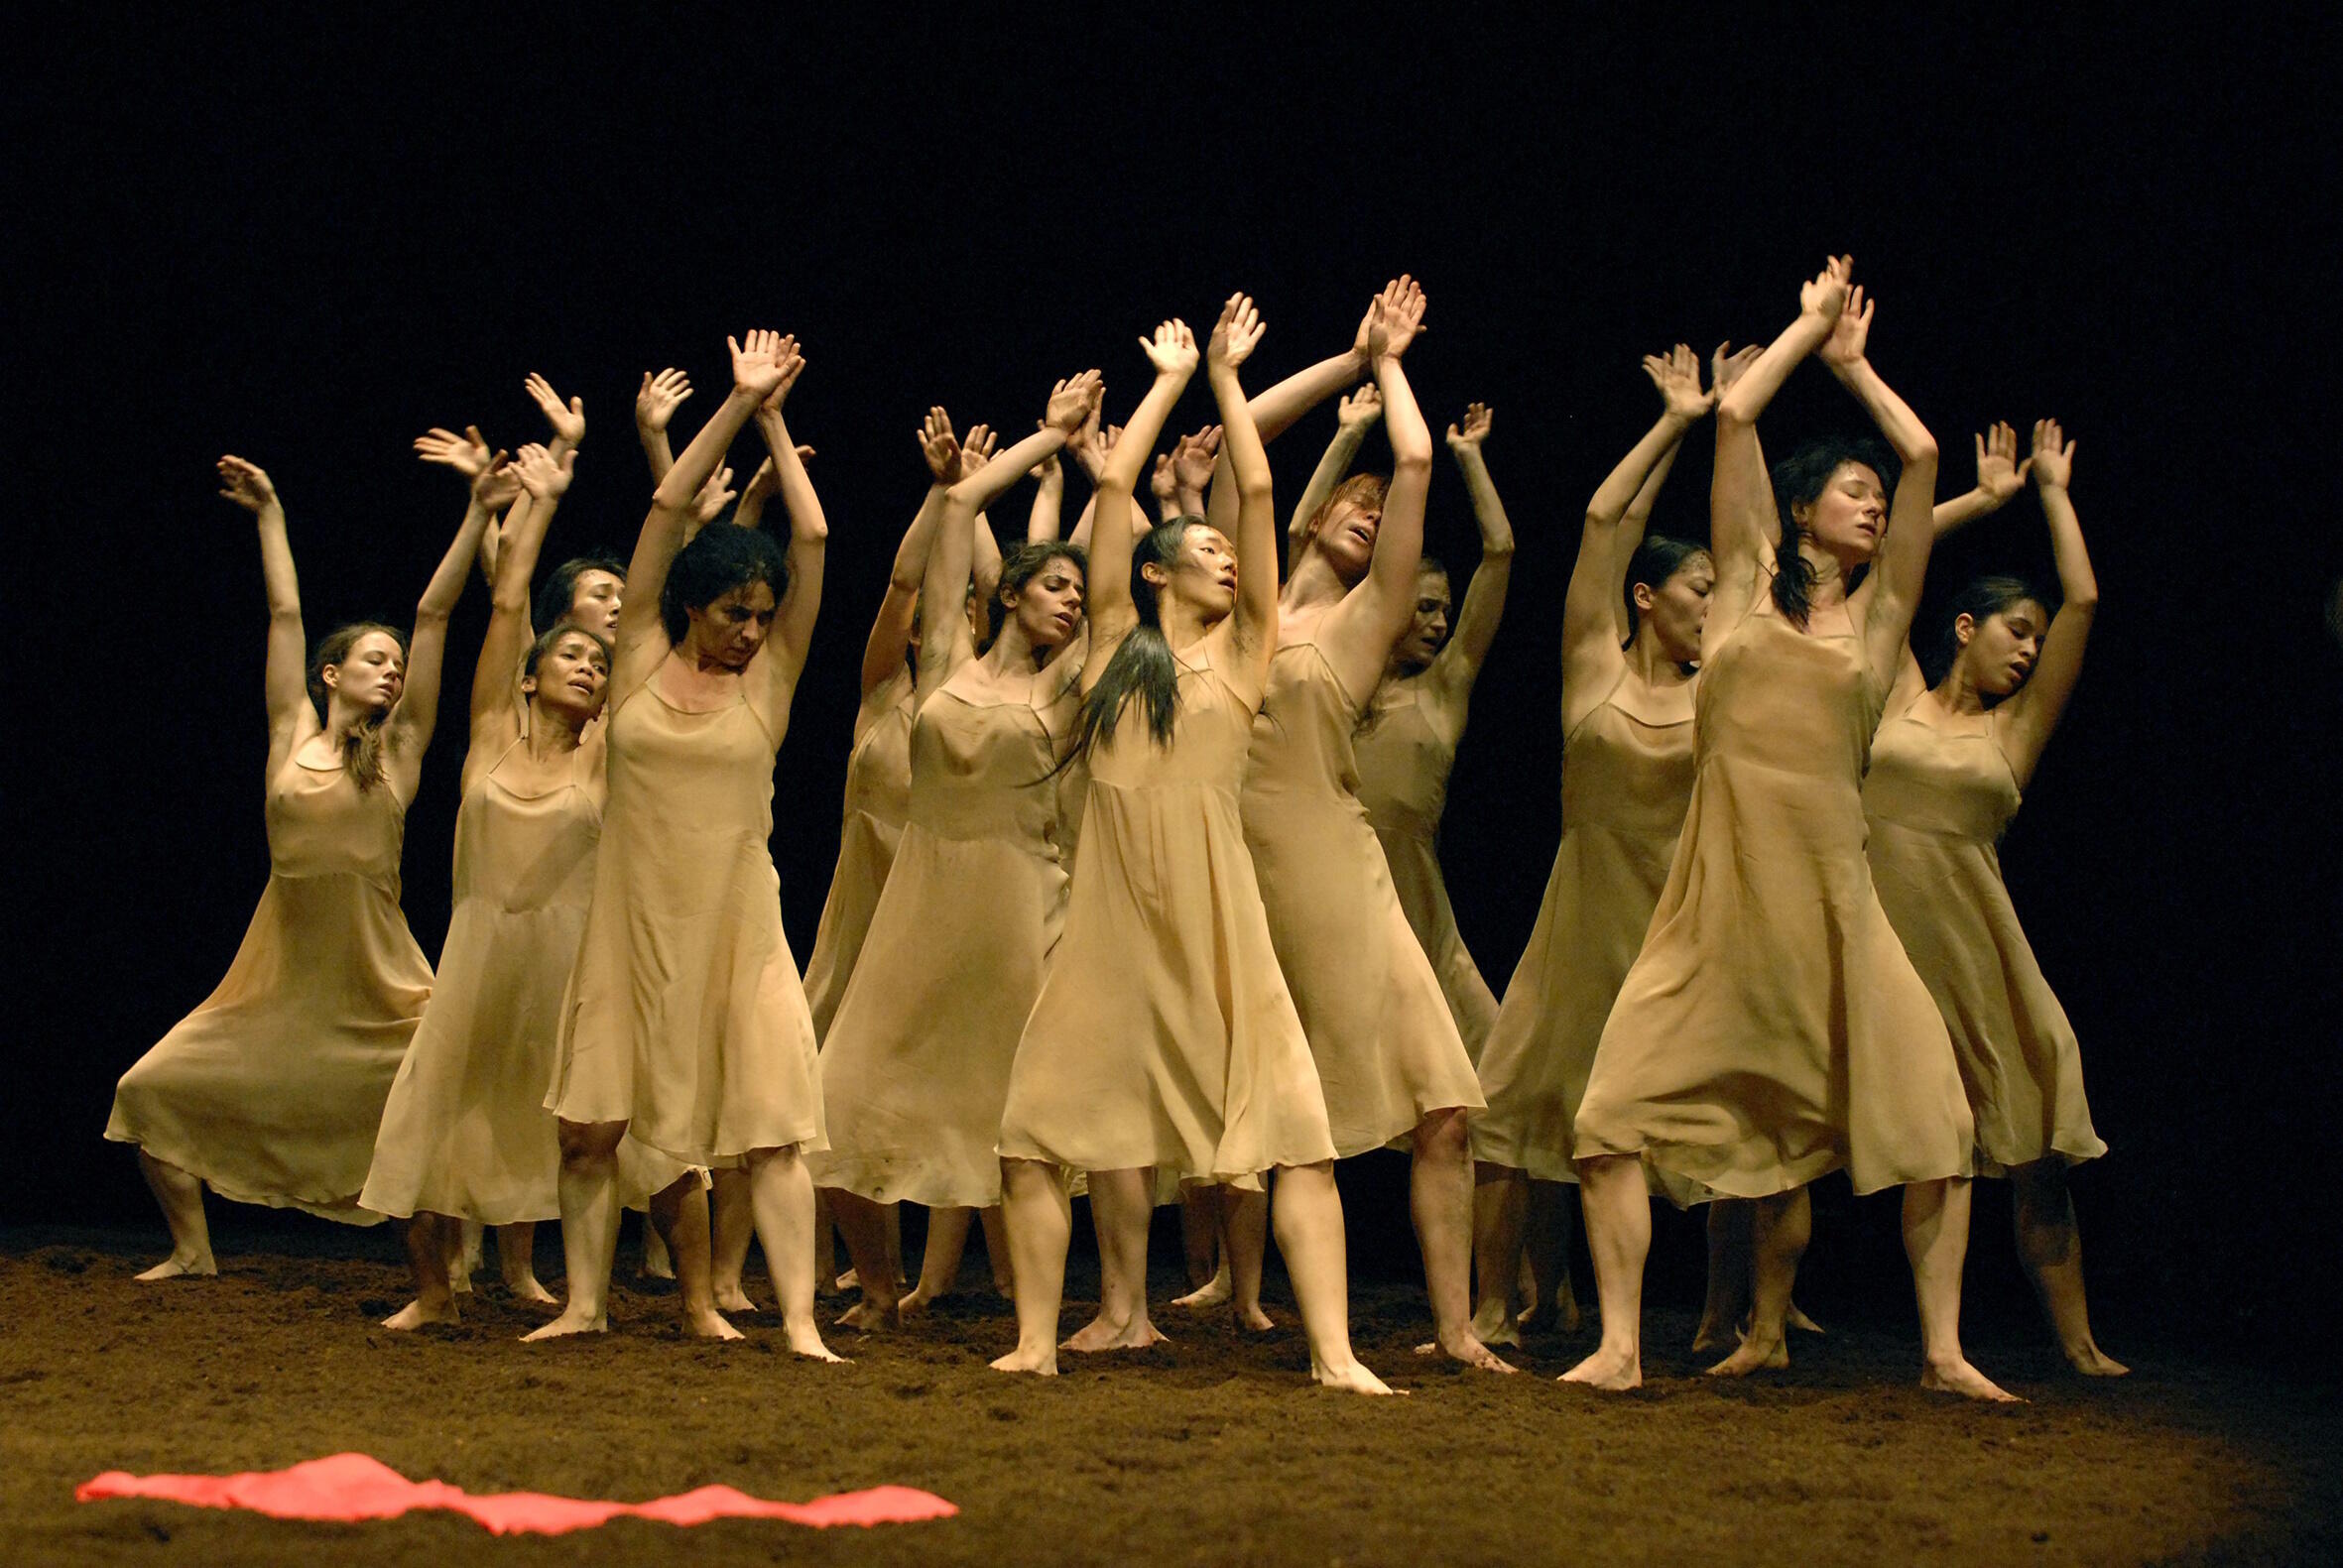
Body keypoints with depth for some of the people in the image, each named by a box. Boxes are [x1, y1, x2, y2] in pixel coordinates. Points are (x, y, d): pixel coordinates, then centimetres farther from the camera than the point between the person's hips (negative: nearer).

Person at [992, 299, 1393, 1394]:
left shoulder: (1241, 652, 12)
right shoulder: (1116, 646, 13)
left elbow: (1258, 494, 8)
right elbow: (1113, 488, 10)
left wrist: (1226, 378, 14)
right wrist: (1169, 381, 18)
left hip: (1215, 919, -1)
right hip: (1113, 915, 1)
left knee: (1297, 1132, -9)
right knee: (1072, 1118, 2)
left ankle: (1333, 1353, -11)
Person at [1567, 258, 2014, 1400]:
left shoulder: (1879, 610, 14)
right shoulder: (1750, 579, 12)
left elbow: (1922, 453, 10)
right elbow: (1733, 417, 5)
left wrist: (1853, 362, 22)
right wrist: (1810, 324, 16)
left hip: (1831, 888, 1)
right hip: (1721, 884, -1)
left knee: (1931, 1113, -8)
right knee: (1617, 1113, -10)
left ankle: (1943, 1349, 2)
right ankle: (1620, 1345, -4)